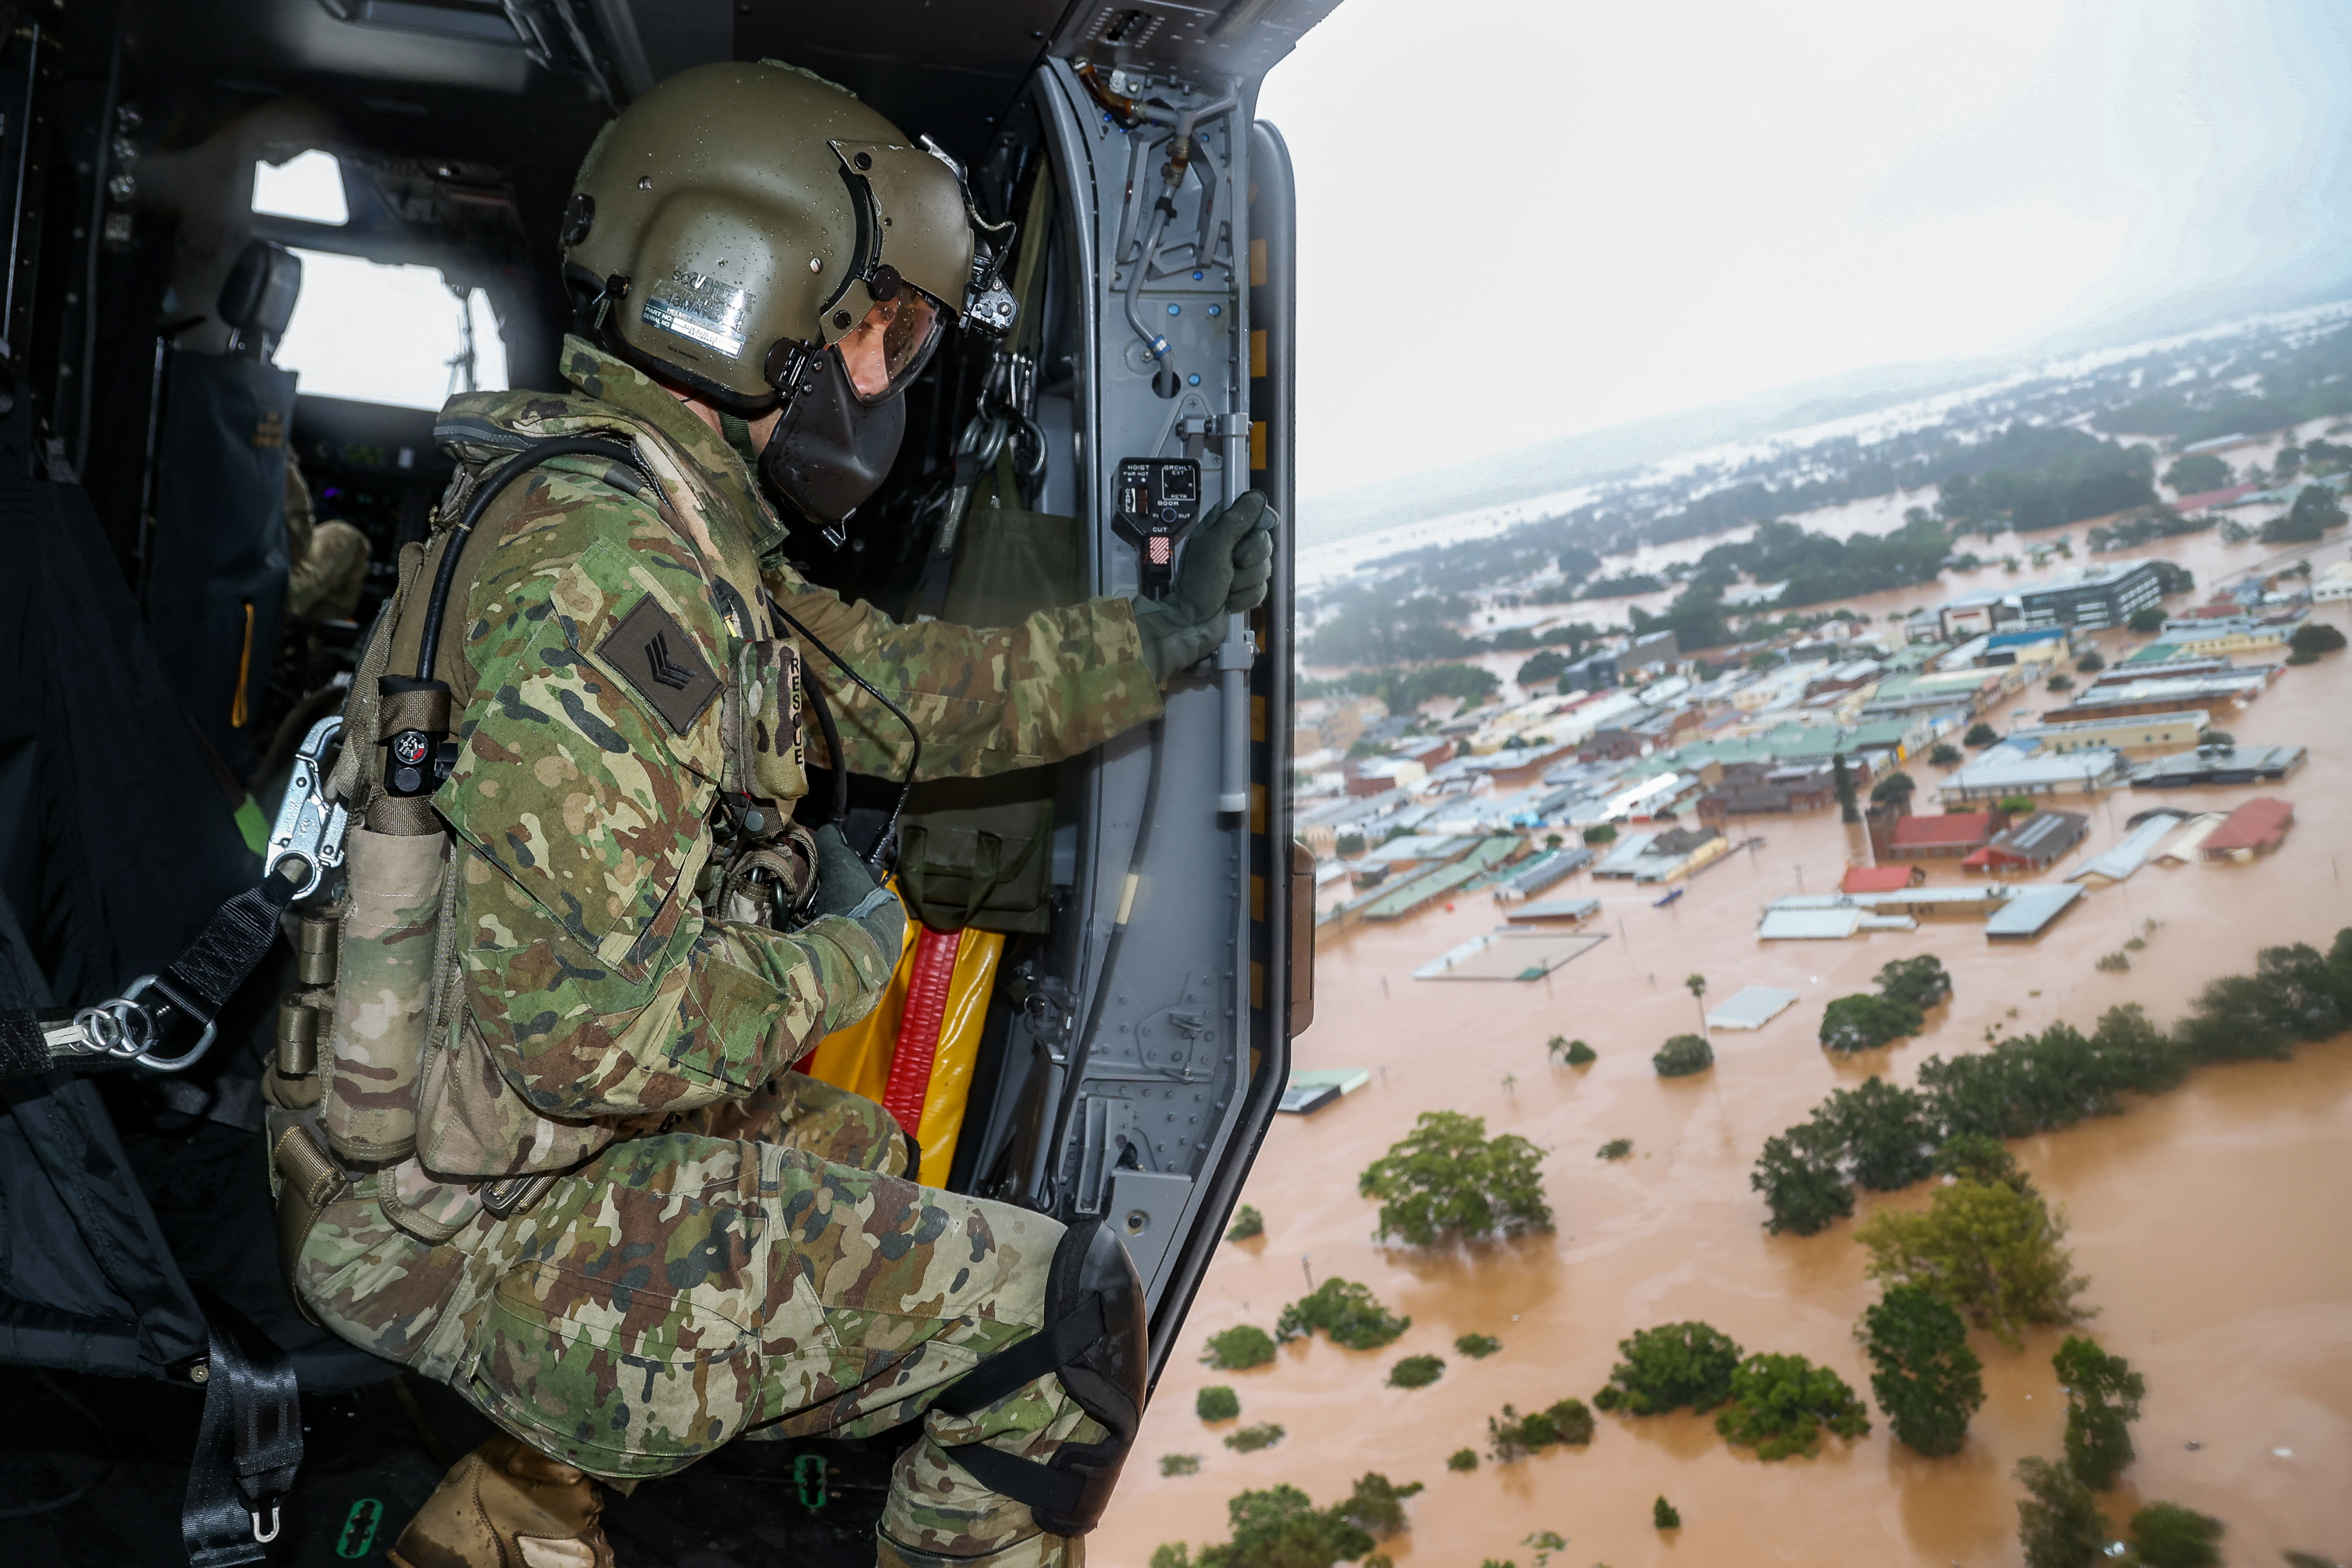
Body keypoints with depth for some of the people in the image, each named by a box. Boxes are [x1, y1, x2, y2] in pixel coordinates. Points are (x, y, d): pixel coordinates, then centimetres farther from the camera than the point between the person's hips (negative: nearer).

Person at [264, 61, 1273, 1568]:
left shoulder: (666, 514, 7)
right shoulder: (606, 564, -26)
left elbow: (893, 684, 16)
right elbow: (581, 1026, -31)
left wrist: (1166, 630, 17)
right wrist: (846, 952, -14)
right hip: (473, 1236, -10)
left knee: (856, 1150, 33)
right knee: (1060, 1308, -9)